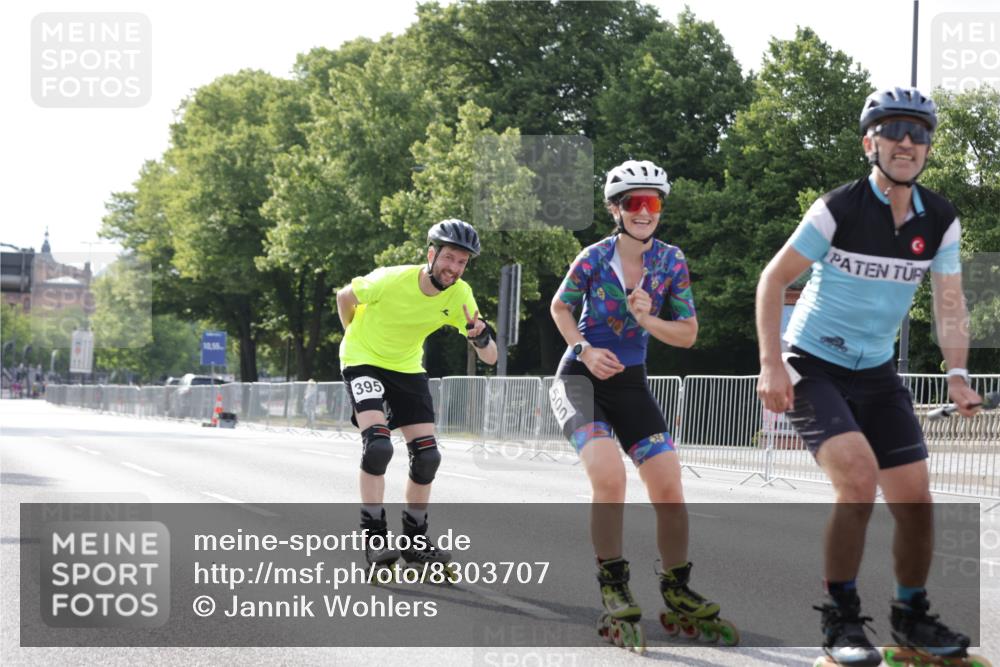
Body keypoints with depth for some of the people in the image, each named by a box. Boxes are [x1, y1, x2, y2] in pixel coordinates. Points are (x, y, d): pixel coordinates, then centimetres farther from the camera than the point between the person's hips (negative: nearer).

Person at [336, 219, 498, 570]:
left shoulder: (459, 296, -16)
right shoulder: (391, 280, -28)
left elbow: (490, 358, -16)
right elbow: (345, 297, -8)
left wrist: (481, 336, -38)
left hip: (408, 369, 5)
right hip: (364, 361, -5)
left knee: (427, 456, -1)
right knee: (378, 445, -24)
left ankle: (414, 539, 15)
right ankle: (373, 536, -13)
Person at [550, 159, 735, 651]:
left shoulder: (671, 261, -4)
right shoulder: (594, 258, -11)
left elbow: (688, 335, 1)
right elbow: (560, 307, 6)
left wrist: (647, 319, -18)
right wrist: (585, 350, -10)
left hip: (630, 384, 4)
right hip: (581, 378, -4)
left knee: (669, 488, -4)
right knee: (610, 477, -27)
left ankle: (678, 597, 13)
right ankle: (614, 595, -13)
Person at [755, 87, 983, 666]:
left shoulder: (940, 220, -3)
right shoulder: (839, 209, -17)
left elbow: (949, 302, 4)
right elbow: (773, 280, -12)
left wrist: (958, 374, -11)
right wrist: (771, 364, -19)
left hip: (876, 374, 5)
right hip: (812, 368, -5)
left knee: (915, 498, 1)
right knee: (859, 477, -24)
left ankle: (913, 615, 23)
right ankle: (841, 619, -10)